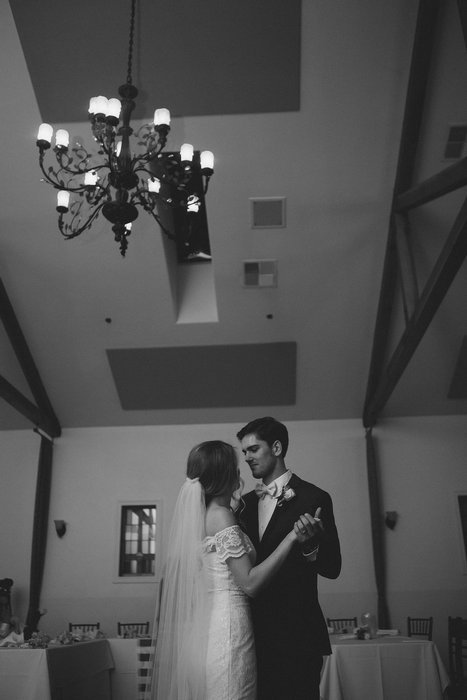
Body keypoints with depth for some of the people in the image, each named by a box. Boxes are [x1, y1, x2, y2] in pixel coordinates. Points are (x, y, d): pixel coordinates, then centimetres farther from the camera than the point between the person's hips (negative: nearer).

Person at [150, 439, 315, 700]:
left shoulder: (197, 514, 12)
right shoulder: (221, 516, -15)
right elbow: (250, 583, -18)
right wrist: (291, 538, -18)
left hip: (200, 627, 9)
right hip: (227, 630, -9)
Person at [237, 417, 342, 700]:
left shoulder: (313, 499, -6)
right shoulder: (246, 502, 12)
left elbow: (332, 569, -8)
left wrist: (310, 546, -27)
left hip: (295, 637, -5)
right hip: (256, 633, 5)